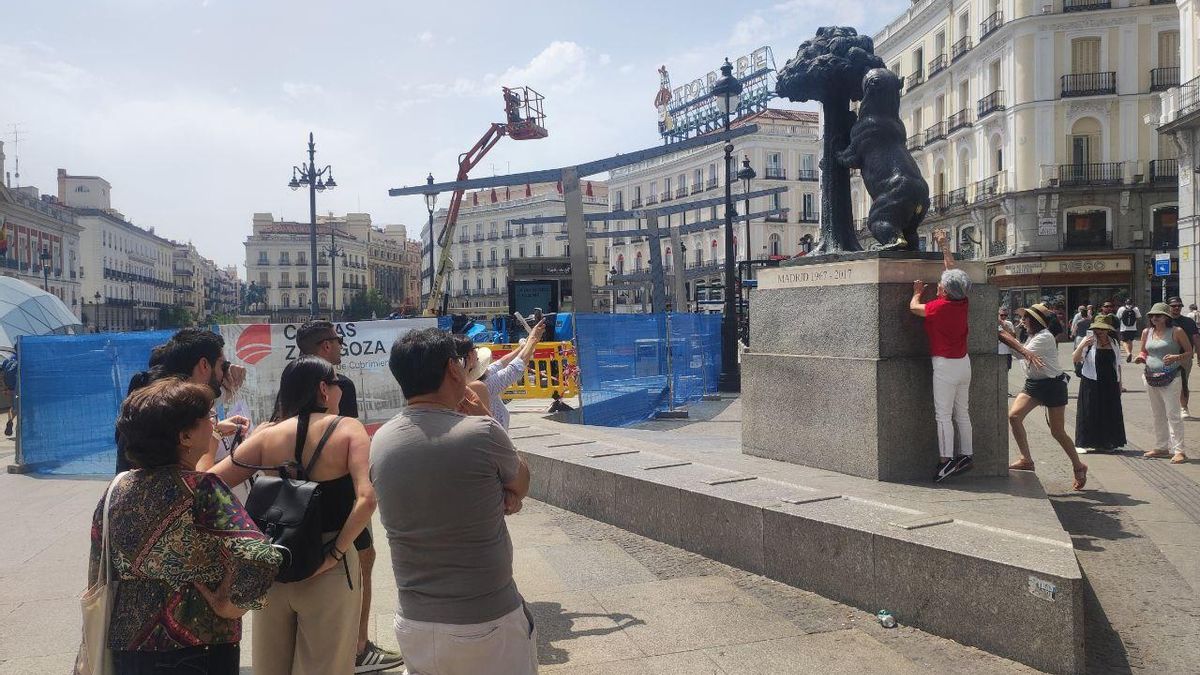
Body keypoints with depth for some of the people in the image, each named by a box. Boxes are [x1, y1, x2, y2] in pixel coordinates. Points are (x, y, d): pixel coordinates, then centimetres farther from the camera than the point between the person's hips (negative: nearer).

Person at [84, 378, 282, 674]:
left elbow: (99, 571, 7)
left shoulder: (118, 487, -3)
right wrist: (228, 606, -16)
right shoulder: (203, 490, -20)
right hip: (200, 649, -5)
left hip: (126, 644, 6)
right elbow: (259, 559, -33)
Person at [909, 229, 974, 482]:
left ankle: (946, 459, -6)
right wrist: (943, 244, 22)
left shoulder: (939, 306, -19)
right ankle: (966, 455, 19)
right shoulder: (962, 304, 1)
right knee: (962, 412, 13)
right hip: (963, 362, 8)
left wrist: (917, 292, 18)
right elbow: (952, 269, 13)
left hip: (945, 365, -8)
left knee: (943, 414, -5)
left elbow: (914, 307, -2)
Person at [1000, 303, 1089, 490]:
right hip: (1033, 384, 8)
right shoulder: (1032, 336, 12)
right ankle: (1026, 460, -7)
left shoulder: (1045, 337, -17)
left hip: (1053, 385, -8)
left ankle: (1078, 467, 22)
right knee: (1014, 415, -13)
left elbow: (1022, 353, -25)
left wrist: (1003, 336, -22)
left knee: (1057, 432, 0)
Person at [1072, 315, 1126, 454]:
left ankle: (1107, 442, 17)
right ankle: (1089, 442, 7)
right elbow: (1075, 360, -12)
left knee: (1111, 413, 7)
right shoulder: (1089, 342, -3)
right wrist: (1081, 345, -26)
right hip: (1092, 384, -4)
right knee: (1091, 413, -2)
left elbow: (1117, 364, 17)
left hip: (1110, 384, 4)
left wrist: (1119, 382, 14)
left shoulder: (1114, 344, 10)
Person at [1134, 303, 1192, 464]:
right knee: (1158, 415, 13)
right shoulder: (1147, 332, 9)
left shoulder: (1176, 332, -4)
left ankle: (1178, 450, -5)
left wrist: (1176, 358, -21)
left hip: (1170, 378, -6)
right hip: (1151, 378, 6)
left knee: (1172, 414, -8)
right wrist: (1140, 358, -3)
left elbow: (1189, 352, -2)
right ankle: (1161, 447, 22)